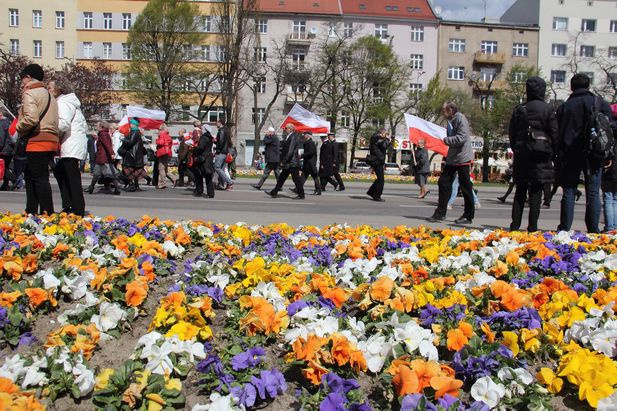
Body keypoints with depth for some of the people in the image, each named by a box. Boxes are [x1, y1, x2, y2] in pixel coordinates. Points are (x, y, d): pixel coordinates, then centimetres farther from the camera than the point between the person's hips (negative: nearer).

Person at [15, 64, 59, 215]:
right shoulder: (48, 94, 22)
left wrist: (19, 128, -3)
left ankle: (48, 215, -9)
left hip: (37, 141, -9)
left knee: (40, 179, -8)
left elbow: (31, 119, -21)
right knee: (30, 177, 15)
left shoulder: (29, 93, -7)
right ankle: (31, 213, 19)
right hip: (51, 140, 9)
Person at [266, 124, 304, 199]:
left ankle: (301, 195, 6)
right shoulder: (288, 137, 15)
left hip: (292, 163, -10)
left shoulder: (293, 137, -15)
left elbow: (290, 151, -20)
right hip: (288, 163, 10)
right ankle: (274, 193, 18)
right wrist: (283, 160, 12)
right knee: (281, 178, 12)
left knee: (296, 179, -2)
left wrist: (284, 161, -18)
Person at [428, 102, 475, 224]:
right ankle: (440, 213, 14)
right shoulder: (451, 121, 14)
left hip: (462, 158, -9)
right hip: (452, 158, 9)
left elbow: (461, 138, -23)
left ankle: (468, 216, 10)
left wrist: (445, 140, -17)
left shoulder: (460, 119, -13)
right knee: (443, 182, 7)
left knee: (465, 187, 0)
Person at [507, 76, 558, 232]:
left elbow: (512, 135, 10)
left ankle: (515, 225, 6)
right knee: (536, 192, 0)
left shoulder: (519, 110, 6)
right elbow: (554, 134, -3)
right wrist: (554, 154, 6)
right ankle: (532, 227, 0)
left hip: (522, 155, 3)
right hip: (541, 155, -3)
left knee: (520, 191, 9)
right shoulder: (548, 110, -4)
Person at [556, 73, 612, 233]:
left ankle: (564, 229, 3)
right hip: (593, 155, -1)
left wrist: (559, 156, 8)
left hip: (569, 155, 1)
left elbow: (557, 134, 4)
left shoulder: (564, 107, 5)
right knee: (593, 193, 2)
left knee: (569, 192, 4)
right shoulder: (601, 104, 3)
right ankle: (593, 230, 1)